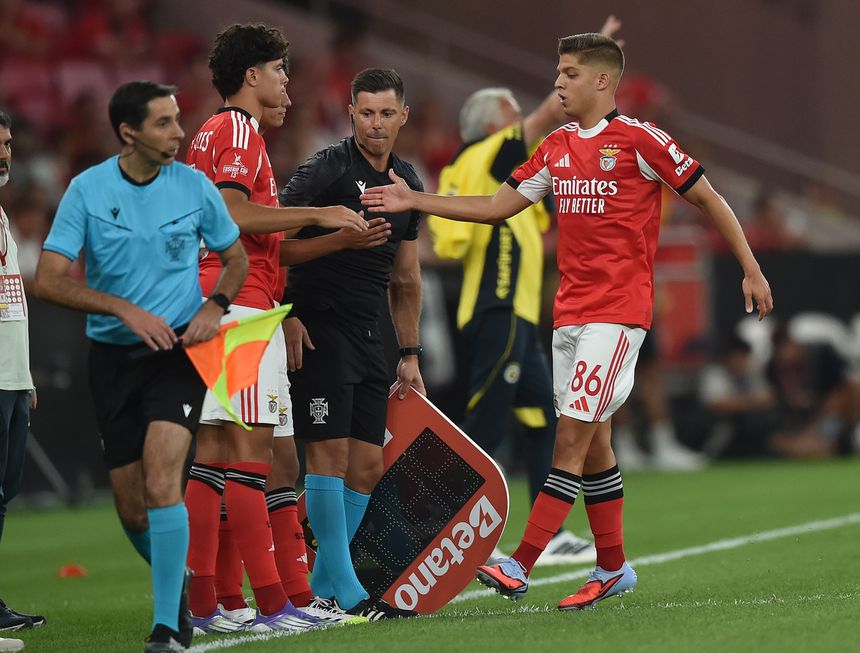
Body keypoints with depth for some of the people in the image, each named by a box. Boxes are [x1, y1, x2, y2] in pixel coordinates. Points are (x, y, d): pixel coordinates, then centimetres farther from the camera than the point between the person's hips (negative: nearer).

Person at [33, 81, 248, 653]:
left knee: (161, 482, -21)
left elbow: (237, 257, 14)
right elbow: (49, 280, -8)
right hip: (113, 355, 1)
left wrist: (215, 306, -5)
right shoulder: (87, 190, -5)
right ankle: (177, 584, 34)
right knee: (131, 507, 5)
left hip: (179, 353, -1)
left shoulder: (194, 186, -1)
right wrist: (126, 310, -17)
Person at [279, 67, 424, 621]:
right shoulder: (328, 169, -11)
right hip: (319, 326, -8)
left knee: (368, 465, 5)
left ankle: (324, 589, 14)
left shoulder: (407, 182, 13)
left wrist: (410, 355, 19)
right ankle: (346, 591, -6)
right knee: (330, 452, -10)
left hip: (368, 334, 8)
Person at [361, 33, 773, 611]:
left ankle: (520, 566, -18)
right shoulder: (557, 148, 12)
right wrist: (415, 201, 10)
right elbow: (497, 207, 16)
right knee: (591, 442, 10)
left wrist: (751, 269, -1)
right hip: (570, 309, 7)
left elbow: (707, 197, -1)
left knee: (573, 434, -12)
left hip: (618, 310, -7)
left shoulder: (638, 139, -8)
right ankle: (613, 568, 20)